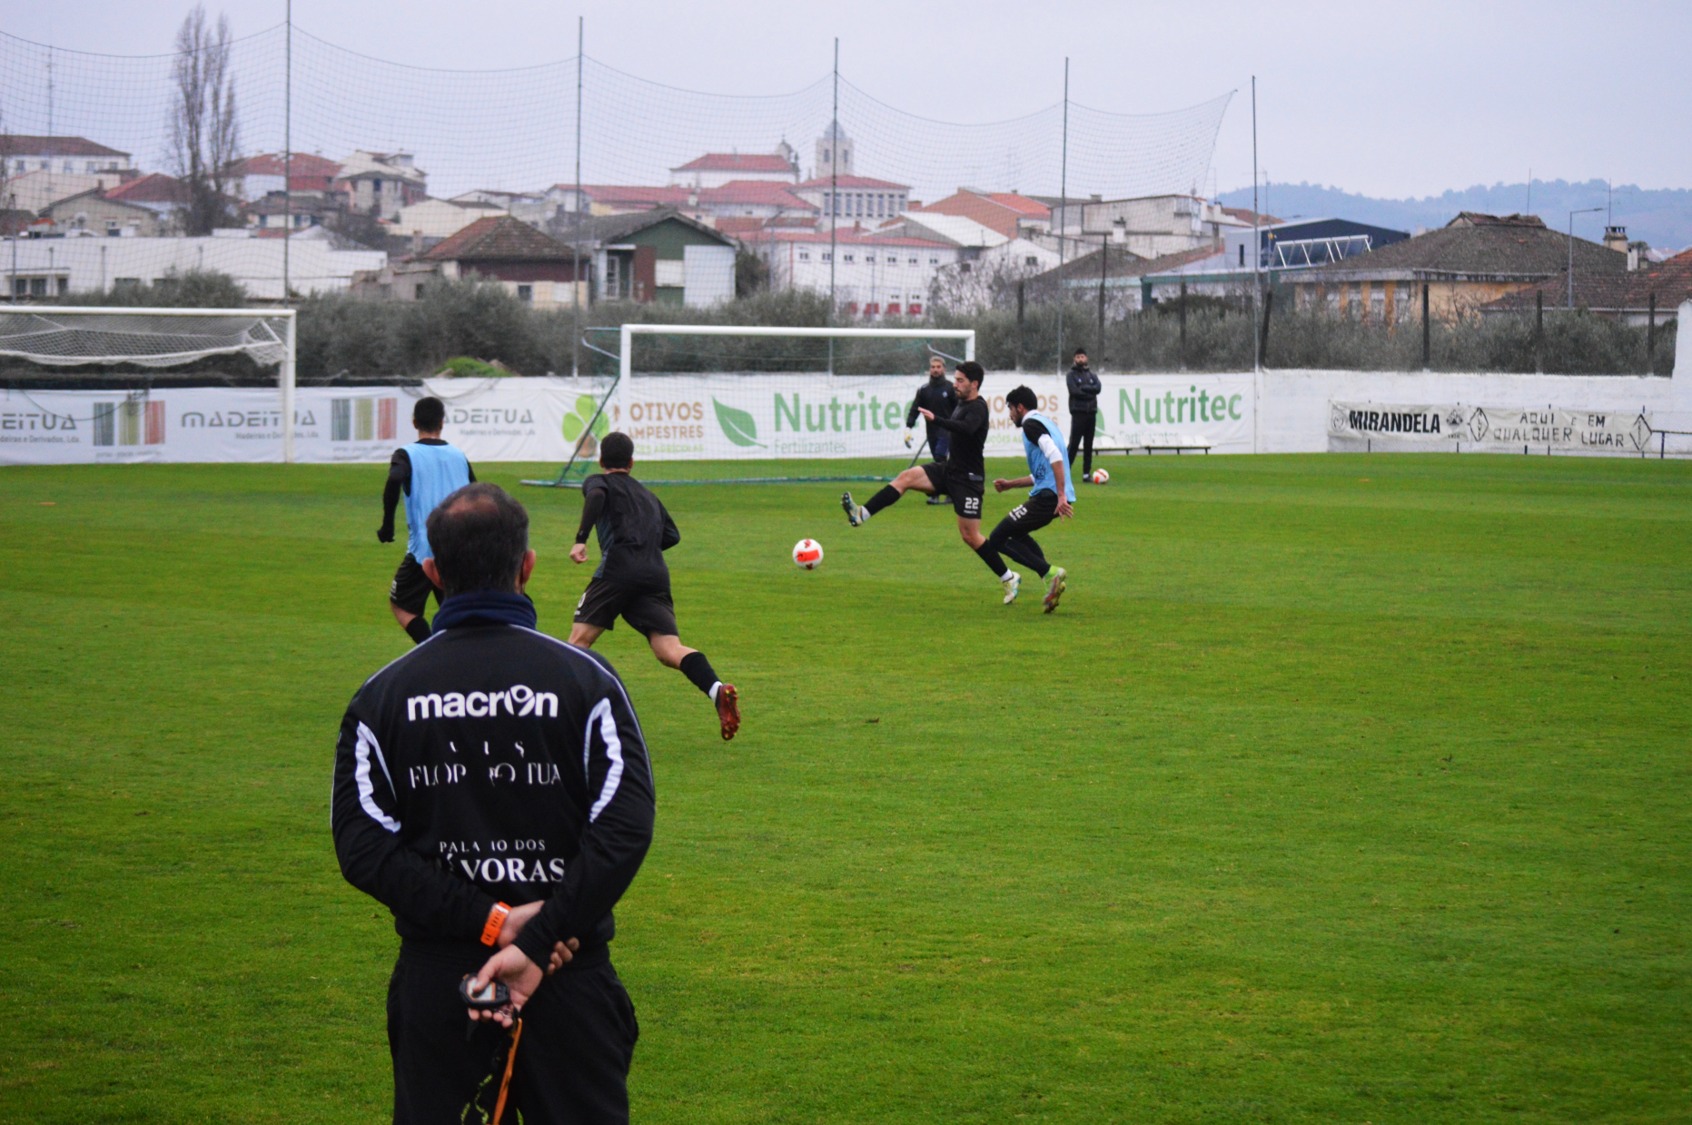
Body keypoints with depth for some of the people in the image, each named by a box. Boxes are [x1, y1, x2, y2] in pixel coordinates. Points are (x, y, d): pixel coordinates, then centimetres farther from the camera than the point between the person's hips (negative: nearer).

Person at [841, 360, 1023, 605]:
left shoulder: (978, 408, -18)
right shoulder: (961, 404, 10)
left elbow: (966, 429, -39)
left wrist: (935, 419, -48)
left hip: (968, 478, -8)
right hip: (949, 469, 8)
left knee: (970, 536, -6)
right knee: (906, 477, -12)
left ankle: (1009, 578, 8)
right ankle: (862, 514, -19)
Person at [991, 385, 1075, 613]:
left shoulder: (1031, 424, -7)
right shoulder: (1047, 423, 25)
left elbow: (1055, 457, -22)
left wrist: (1061, 496, -28)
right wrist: (1010, 484, 32)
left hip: (1047, 498, -10)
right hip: (1055, 496, 10)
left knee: (997, 540, -4)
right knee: (1017, 533, 32)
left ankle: (1050, 573, -16)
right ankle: (1052, 584, 16)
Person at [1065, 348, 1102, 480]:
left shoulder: (1092, 375, 14)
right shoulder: (1072, 375, 2)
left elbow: (1098, 388, -3)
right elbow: (1074, 391, -12)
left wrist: (1083, 388, -12)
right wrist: (1090, 394, -8)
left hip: (1091, 413, 4)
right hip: (1078, 413, -4)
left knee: (1088, 445, 5)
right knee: (1073, 444, -10)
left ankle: (1086, 473, 8)